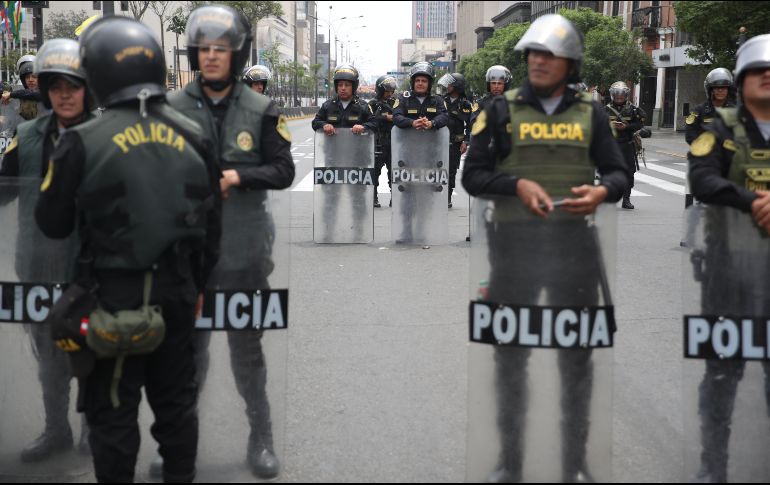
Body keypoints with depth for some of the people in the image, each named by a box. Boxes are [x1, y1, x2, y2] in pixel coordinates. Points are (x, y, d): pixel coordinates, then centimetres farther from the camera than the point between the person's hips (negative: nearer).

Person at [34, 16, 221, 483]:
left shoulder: (83, 142, -14)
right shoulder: (193, 137, 0)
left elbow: (53, 224, -5)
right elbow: (211, 224, 7)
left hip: (114, 293, -4)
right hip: (177, 288, 4)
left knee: (113, 408, 8)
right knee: (176, 399, 18)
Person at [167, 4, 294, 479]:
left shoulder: (262, 110, -2)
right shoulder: (174, 108, -2)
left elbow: (284, 172, -1)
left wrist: (237, 176, -16)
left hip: (243, 250, 0)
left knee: (247, 347, 11)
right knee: (188, 347, 9)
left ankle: (261, 438, 26)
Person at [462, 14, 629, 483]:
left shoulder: (591, 112, 7)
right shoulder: (502, 110, 2)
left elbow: (619, 173, 7)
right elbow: (473, 175, -1)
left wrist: (602, 191, -16)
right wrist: (517, 185, -19)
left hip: (574, 244, 1)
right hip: (516, 244, -1)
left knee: (577, 354, 7)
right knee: (511, 354, 7)